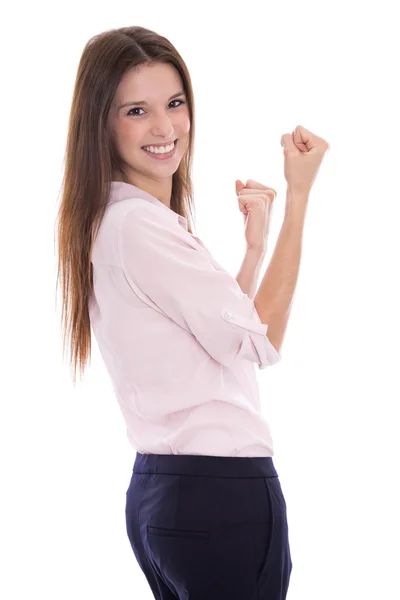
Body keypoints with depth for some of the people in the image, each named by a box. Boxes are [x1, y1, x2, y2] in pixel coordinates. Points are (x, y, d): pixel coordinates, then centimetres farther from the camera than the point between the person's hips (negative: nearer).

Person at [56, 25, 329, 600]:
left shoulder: (109, 224, 14)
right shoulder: (141, 225, -16)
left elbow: (222, 329, 14)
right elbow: (261, 342, -14)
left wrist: (255, 247, 3)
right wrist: (299, 196, -12)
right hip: (222, 495, -10)